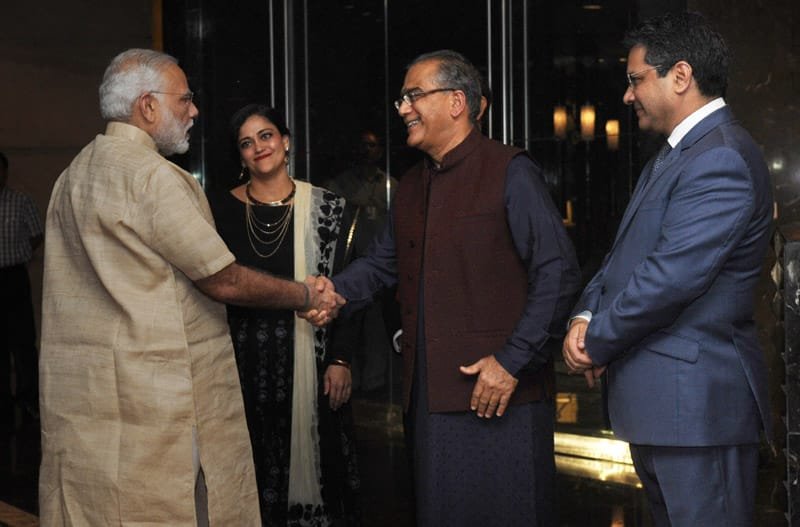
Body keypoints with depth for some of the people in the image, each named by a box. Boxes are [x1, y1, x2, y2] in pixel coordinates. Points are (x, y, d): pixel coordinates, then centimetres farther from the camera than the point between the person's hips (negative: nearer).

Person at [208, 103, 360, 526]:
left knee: (309, 459, 4)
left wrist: (340, 360, -6)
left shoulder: (326, 207, 1)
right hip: (244, 360, 1)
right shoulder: (223, 209, 3)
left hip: (309, 357, -1)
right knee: (254, 468, 7)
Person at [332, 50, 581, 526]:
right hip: (432, 394, 7)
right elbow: (382, 262, 21)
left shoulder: (509, 172, -7)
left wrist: (513, 362, -16)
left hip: (500, 396, -7)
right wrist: (335, 294, 0)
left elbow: (559, 272, -12)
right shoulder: (412, 186, 17)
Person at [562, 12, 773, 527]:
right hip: (656, 398, 10)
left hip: (696, 402, -10)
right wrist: (586, 317, -2)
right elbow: (625, 253, 16)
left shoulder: (722, 159, -18)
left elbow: (671, 277, -24)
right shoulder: (674, 156, 16)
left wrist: (596, 344, -12)